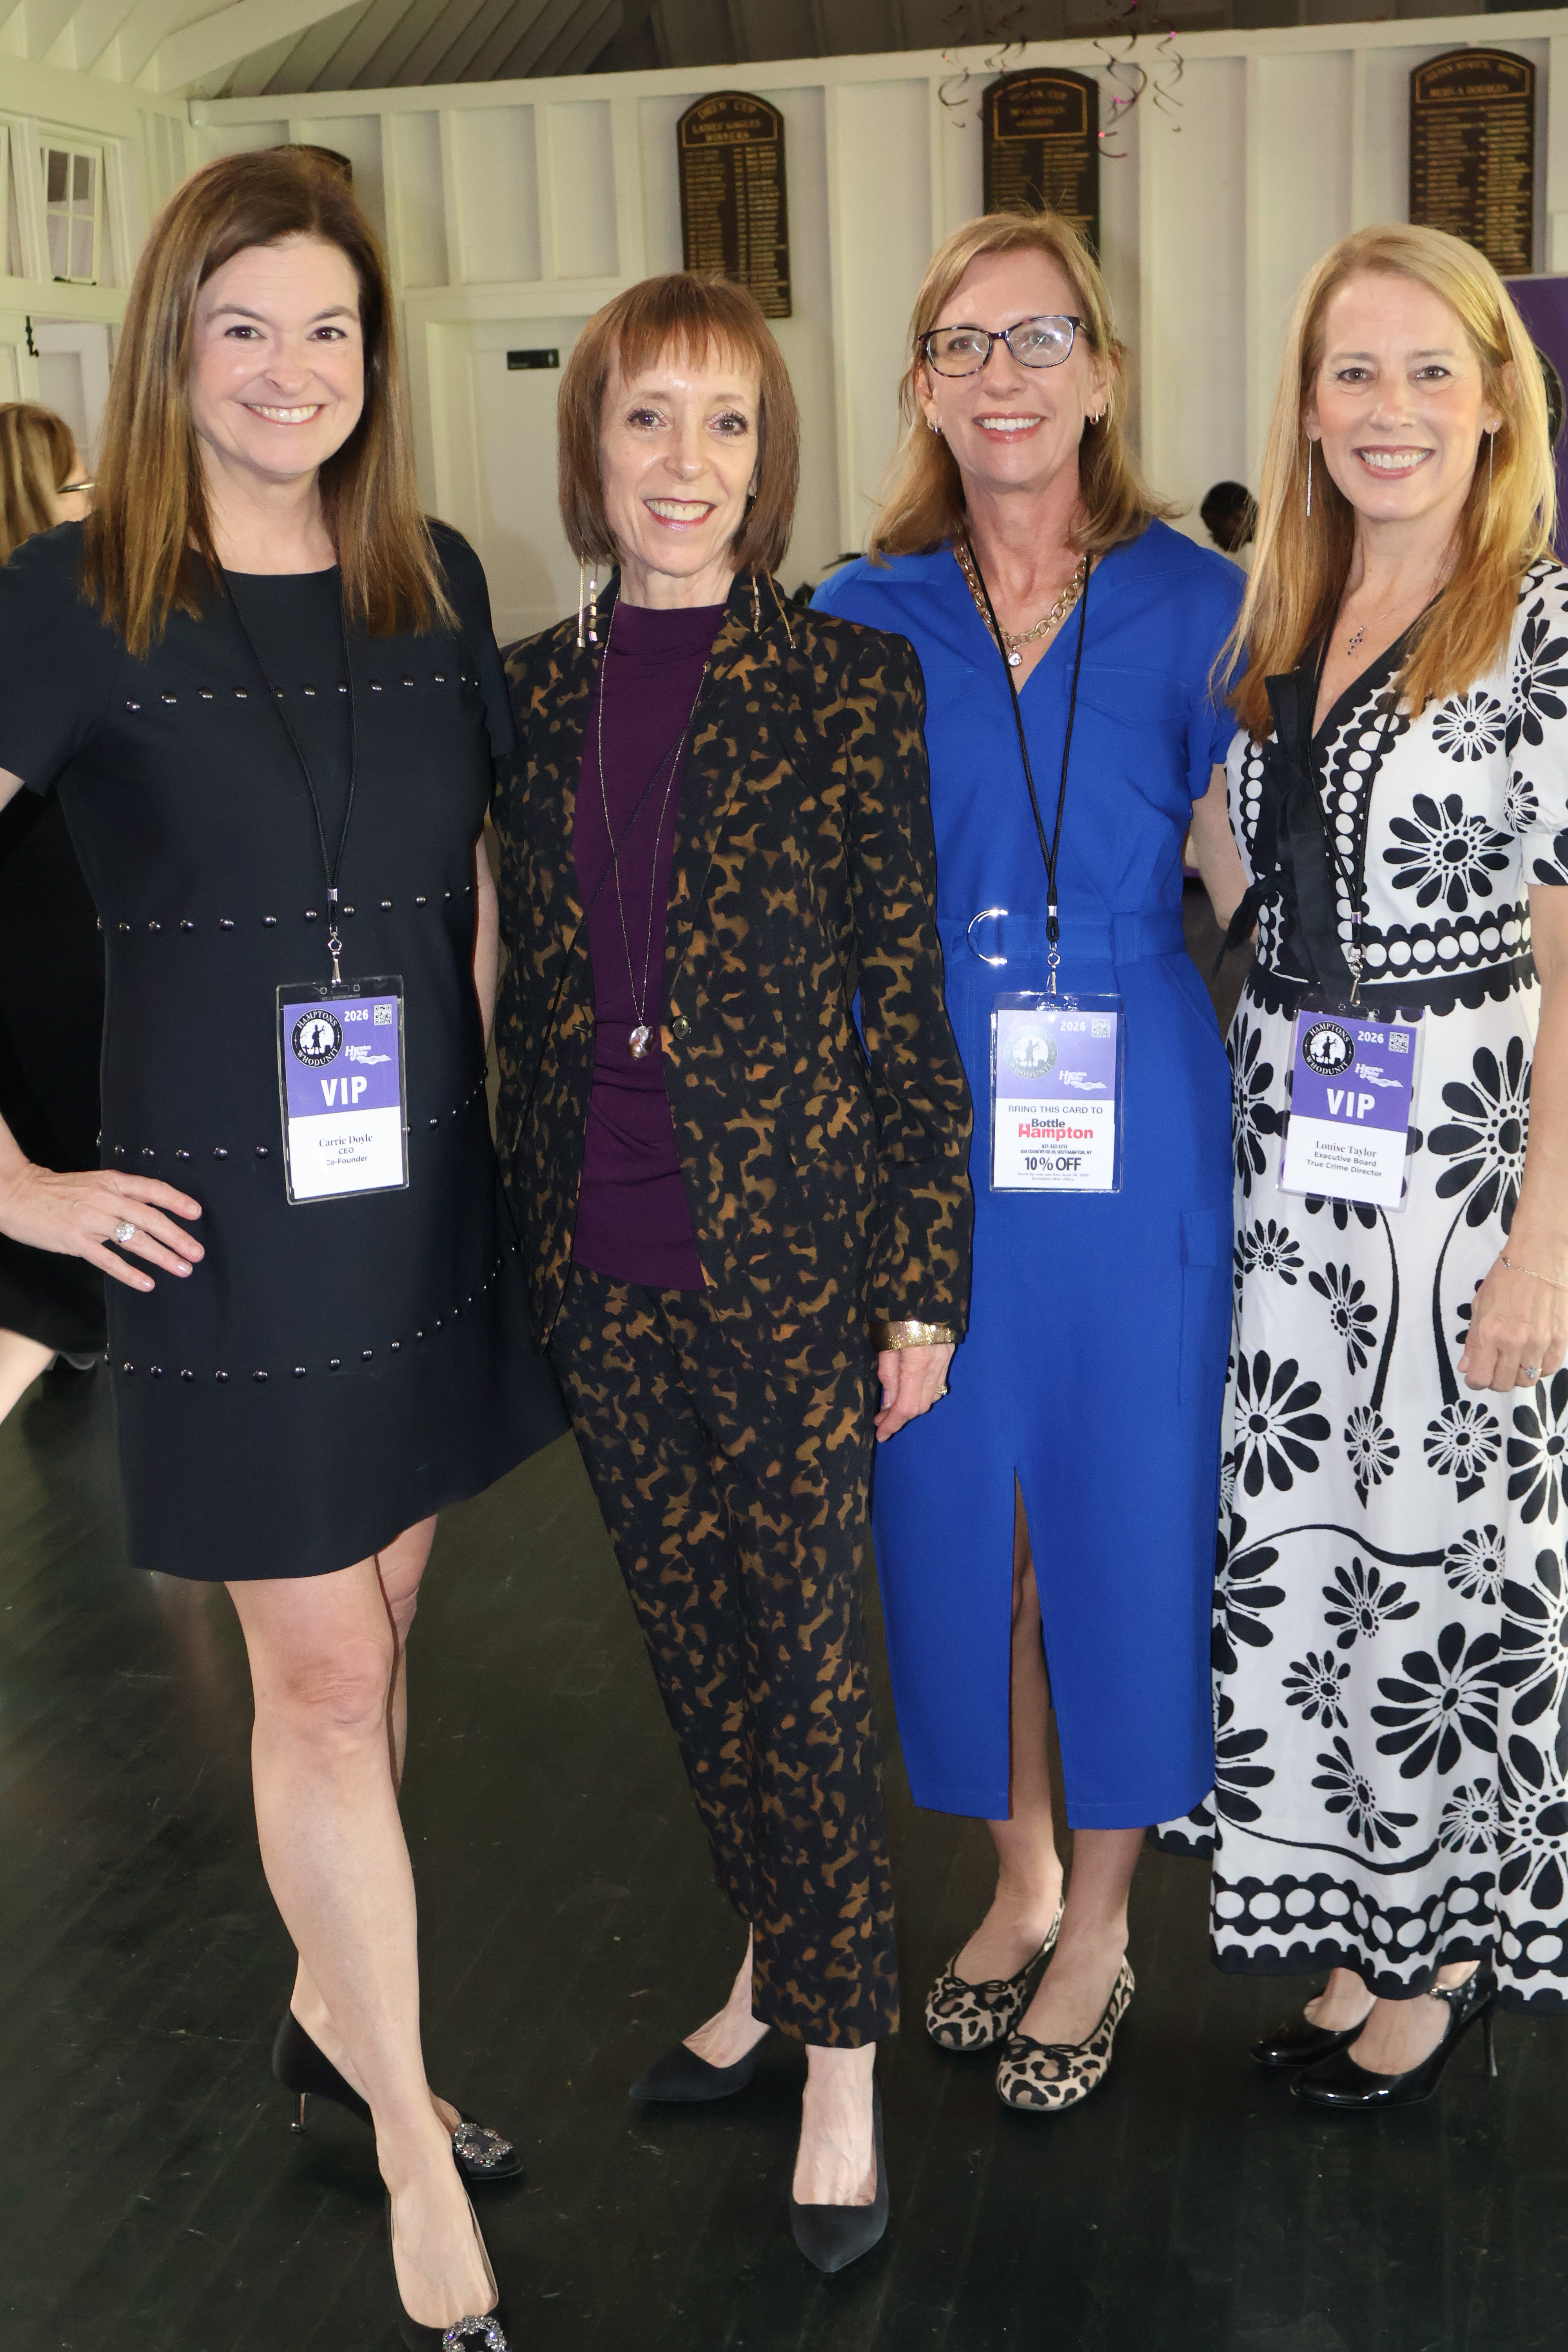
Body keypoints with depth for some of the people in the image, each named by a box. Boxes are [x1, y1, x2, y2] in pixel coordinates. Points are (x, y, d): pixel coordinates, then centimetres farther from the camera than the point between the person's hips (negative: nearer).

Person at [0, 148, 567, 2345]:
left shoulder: (438, 583, 5)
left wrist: (502, 1110, 8)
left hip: (432, 1190, 5)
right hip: (227, 1213, -4)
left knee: (366, 1646, 17)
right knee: (323, 1682, 4)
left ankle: (336, 2009, 38)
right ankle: (411, 2149, 19)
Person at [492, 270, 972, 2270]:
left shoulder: (847, 684, -6)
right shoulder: (532, 693, 6)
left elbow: (909, 998, -6)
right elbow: (528, 994, 11)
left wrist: (924, 1281, -7)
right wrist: (521, 1240, 11)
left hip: (786, 1255, -4)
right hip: (599, 1268, 4)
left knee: (802, 1655, 5)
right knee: (689, 1640, 16)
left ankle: (837, 2049, 23)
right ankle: (778, 1962, 37)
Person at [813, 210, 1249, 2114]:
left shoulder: (1191, 602, 0)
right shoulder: (862, 618, 4)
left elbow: (1258, 885, 2)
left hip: (1132, 1138, -1)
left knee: (1123, 1510, 7)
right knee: (953, 1509, 11)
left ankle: (1100, 1923, 28)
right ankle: (1019, 1882, 35)